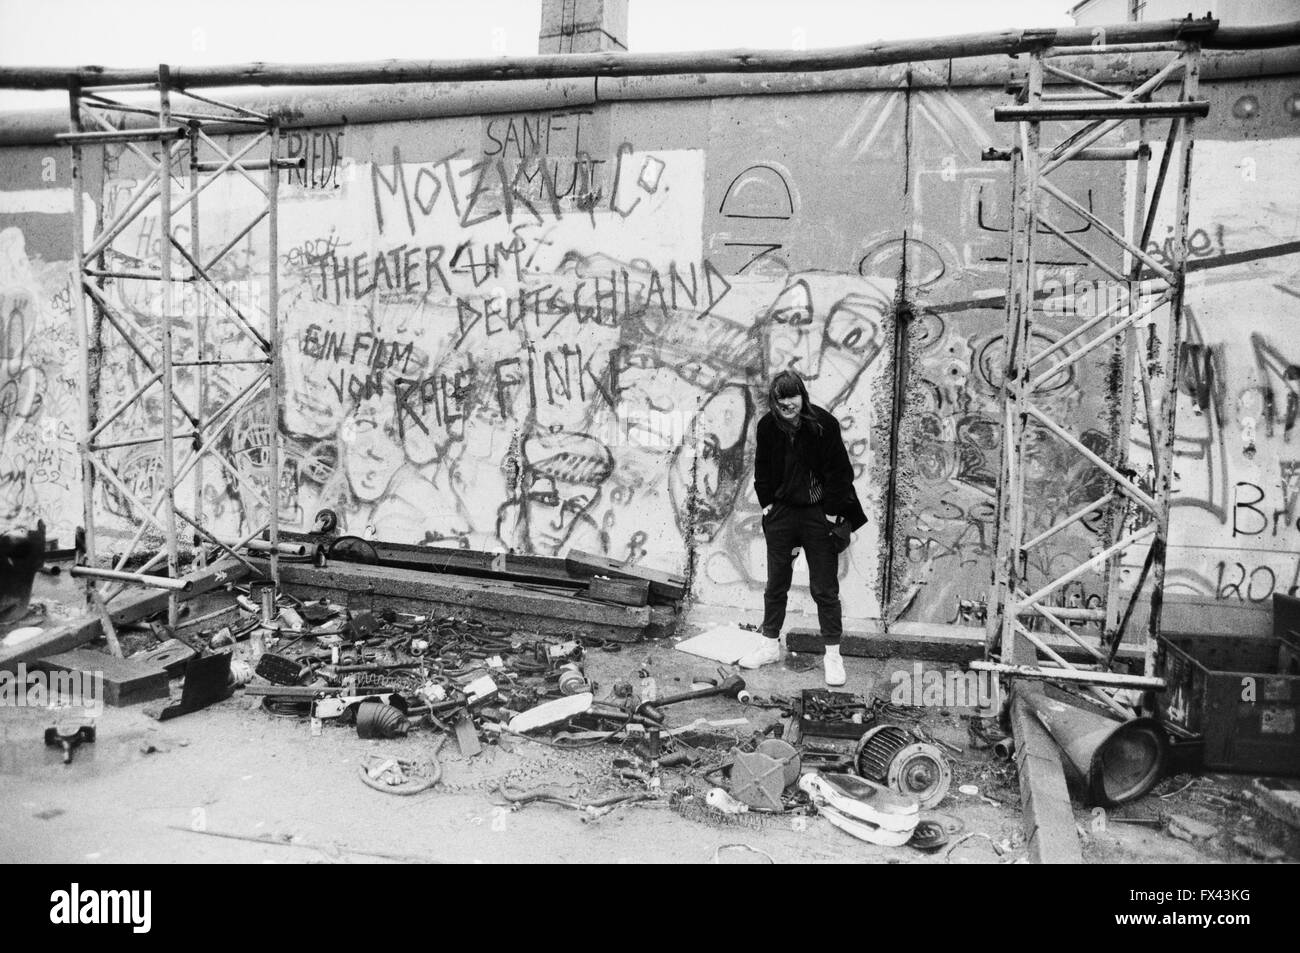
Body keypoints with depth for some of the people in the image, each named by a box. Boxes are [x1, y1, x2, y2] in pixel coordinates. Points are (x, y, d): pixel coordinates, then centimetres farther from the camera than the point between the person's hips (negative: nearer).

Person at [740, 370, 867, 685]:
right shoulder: (767, 426, -3)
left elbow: (839, 470, -12)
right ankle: (771, 645, 26)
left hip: (818, 515, -4)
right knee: (775, 584, 13)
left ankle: (833, 655, 12)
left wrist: (832, 512, -12)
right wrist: (766, 502, 3)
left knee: (825, 588, 2)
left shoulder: (823, 424, -15)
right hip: (781, 512, 4)